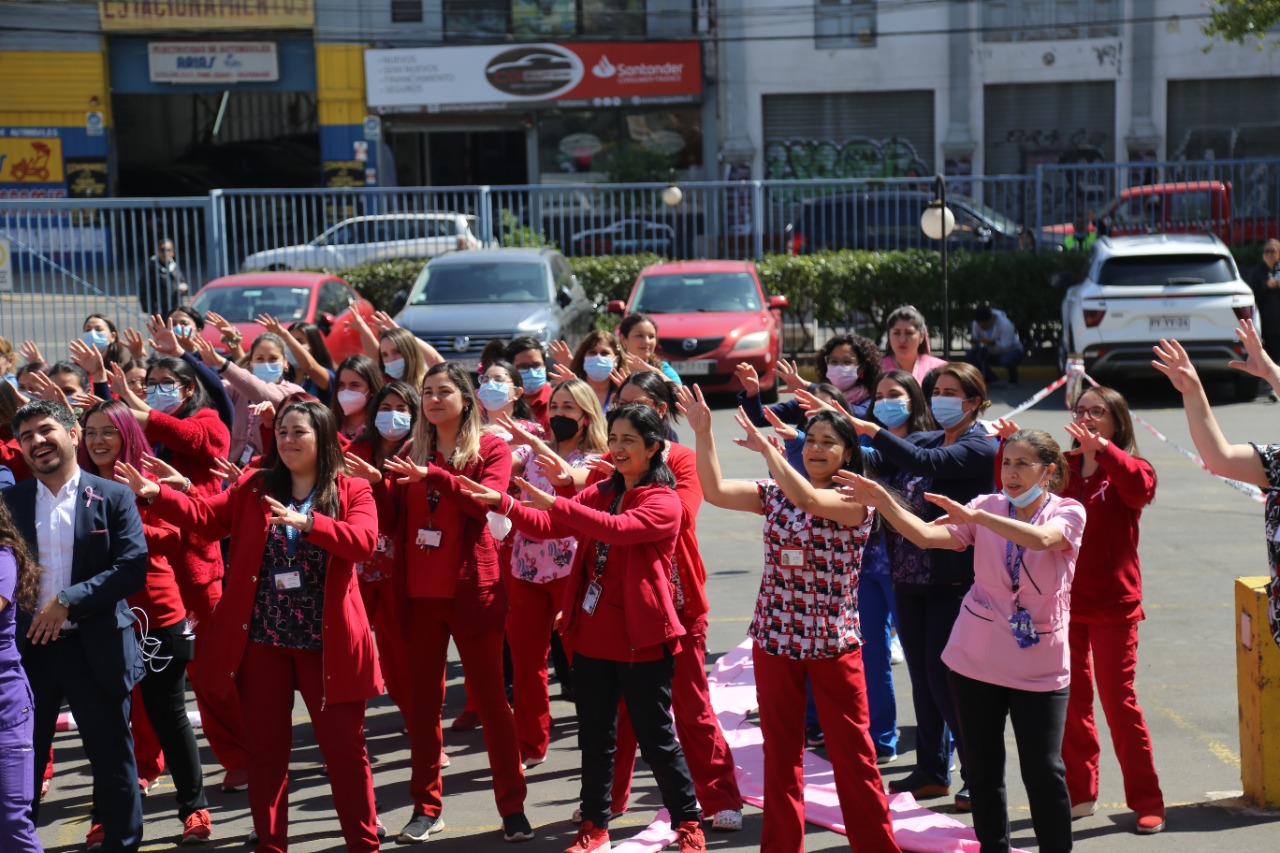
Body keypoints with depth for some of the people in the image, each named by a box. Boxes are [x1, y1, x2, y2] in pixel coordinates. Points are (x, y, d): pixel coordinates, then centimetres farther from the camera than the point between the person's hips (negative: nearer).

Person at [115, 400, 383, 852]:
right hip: (261, 639, 3)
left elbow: (363, 541, -18)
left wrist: (308, 521, -31)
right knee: (265, 748, 12)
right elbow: (205, 515, -2)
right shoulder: (253, 487, 7)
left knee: (344, 746, 6)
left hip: (326, 641, -3)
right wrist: (156, 494, -18)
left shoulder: (353, 490, -2)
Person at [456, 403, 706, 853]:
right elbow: (548, 527, 3)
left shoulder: (664, 502, -10)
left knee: (656, 737, 4)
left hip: (642, 638, -6)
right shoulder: (601, 492, 11)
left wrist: (556, 504, -36)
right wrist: (504, 503, -14)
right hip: (592, 635, 6)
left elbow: (619, 528, -28)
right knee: (595, 736, 12)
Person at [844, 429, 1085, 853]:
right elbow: (926, 536, -13)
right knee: (982, 768, 10)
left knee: (1043, 770, -3)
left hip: (1040, 665, -3)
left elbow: (1041, 538, -31)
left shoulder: (1068, 512, -8)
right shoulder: (987, 506, 0)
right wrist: (883, 502, -28)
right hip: (977, 659, 3)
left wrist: (973, 516, -42)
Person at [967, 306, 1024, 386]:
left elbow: (1006, 347, -33)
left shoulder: (1005, 324, -30)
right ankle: (989, 377, 7)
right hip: (991, 353, 5)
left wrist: (992, 342, -50)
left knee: (1006, 360, -40)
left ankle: (1013, 379, -5)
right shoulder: (976, 324, -15)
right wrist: (973, 341, -32)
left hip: (1011, 351, -5)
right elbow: (975, 340, -8)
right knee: (970, 356, -17)